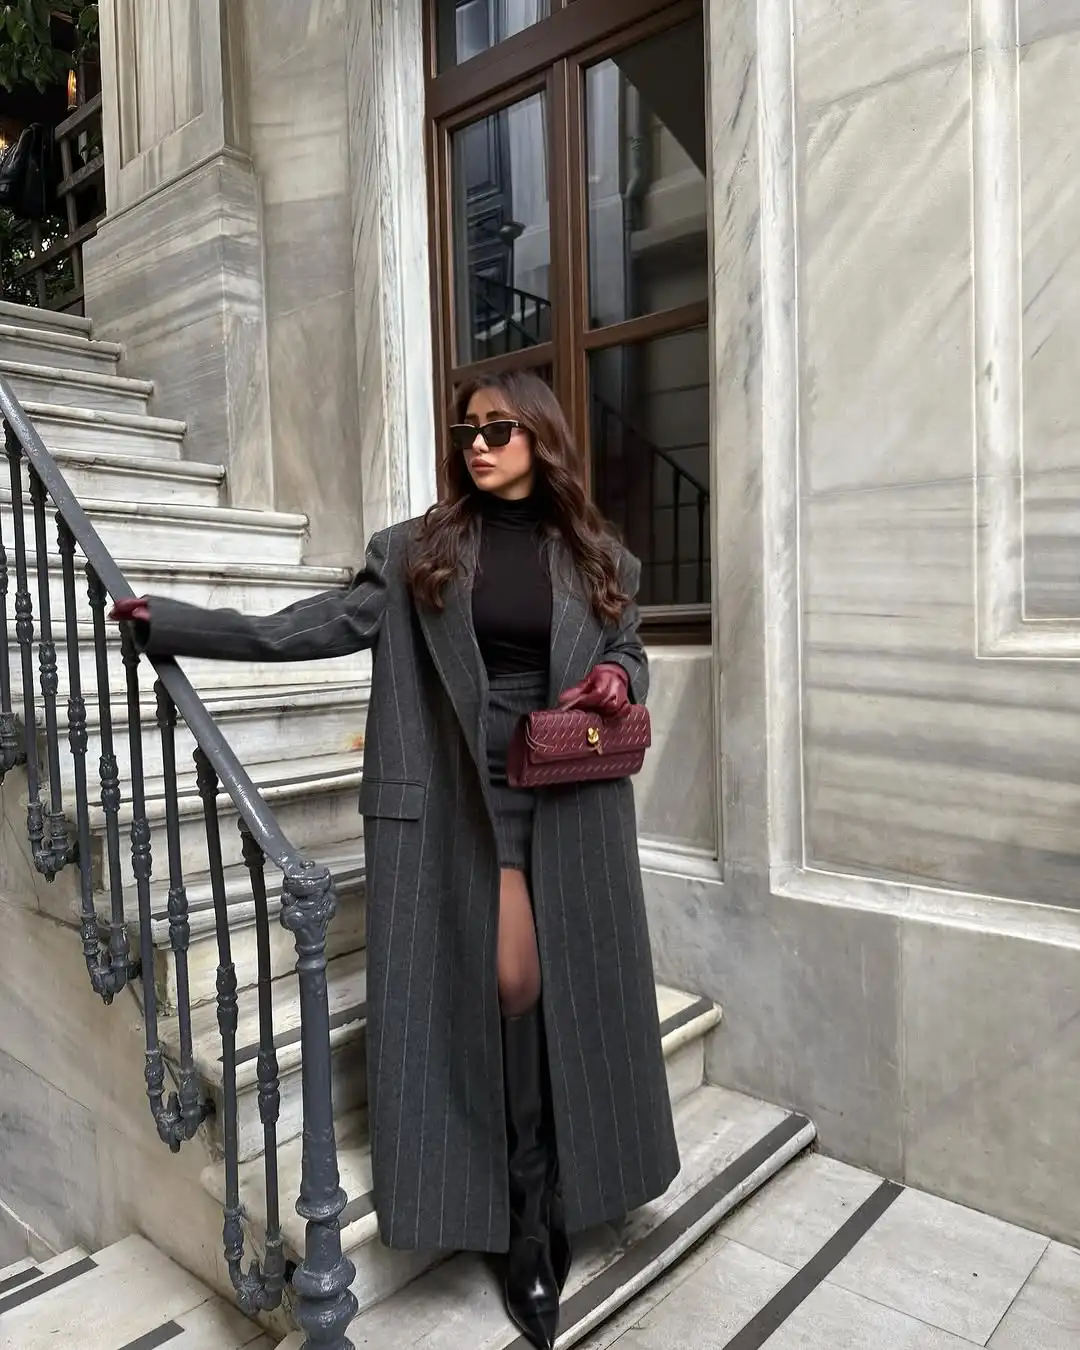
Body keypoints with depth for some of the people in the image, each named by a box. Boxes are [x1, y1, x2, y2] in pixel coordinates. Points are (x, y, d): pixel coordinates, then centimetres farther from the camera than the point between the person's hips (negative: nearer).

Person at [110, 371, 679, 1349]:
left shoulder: (595, 557, 8)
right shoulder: (414, 550, 4)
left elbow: (630, 652, 17)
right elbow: (311, 627, 0)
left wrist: (617, 680, -7)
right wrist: (167, 623, -5)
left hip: (571, 805, 2)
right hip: (459, 806, -1)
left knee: (574, 997, 6)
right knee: (500, 992, 0)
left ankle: (542, 1221, 26)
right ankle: (533, 1227, 21)